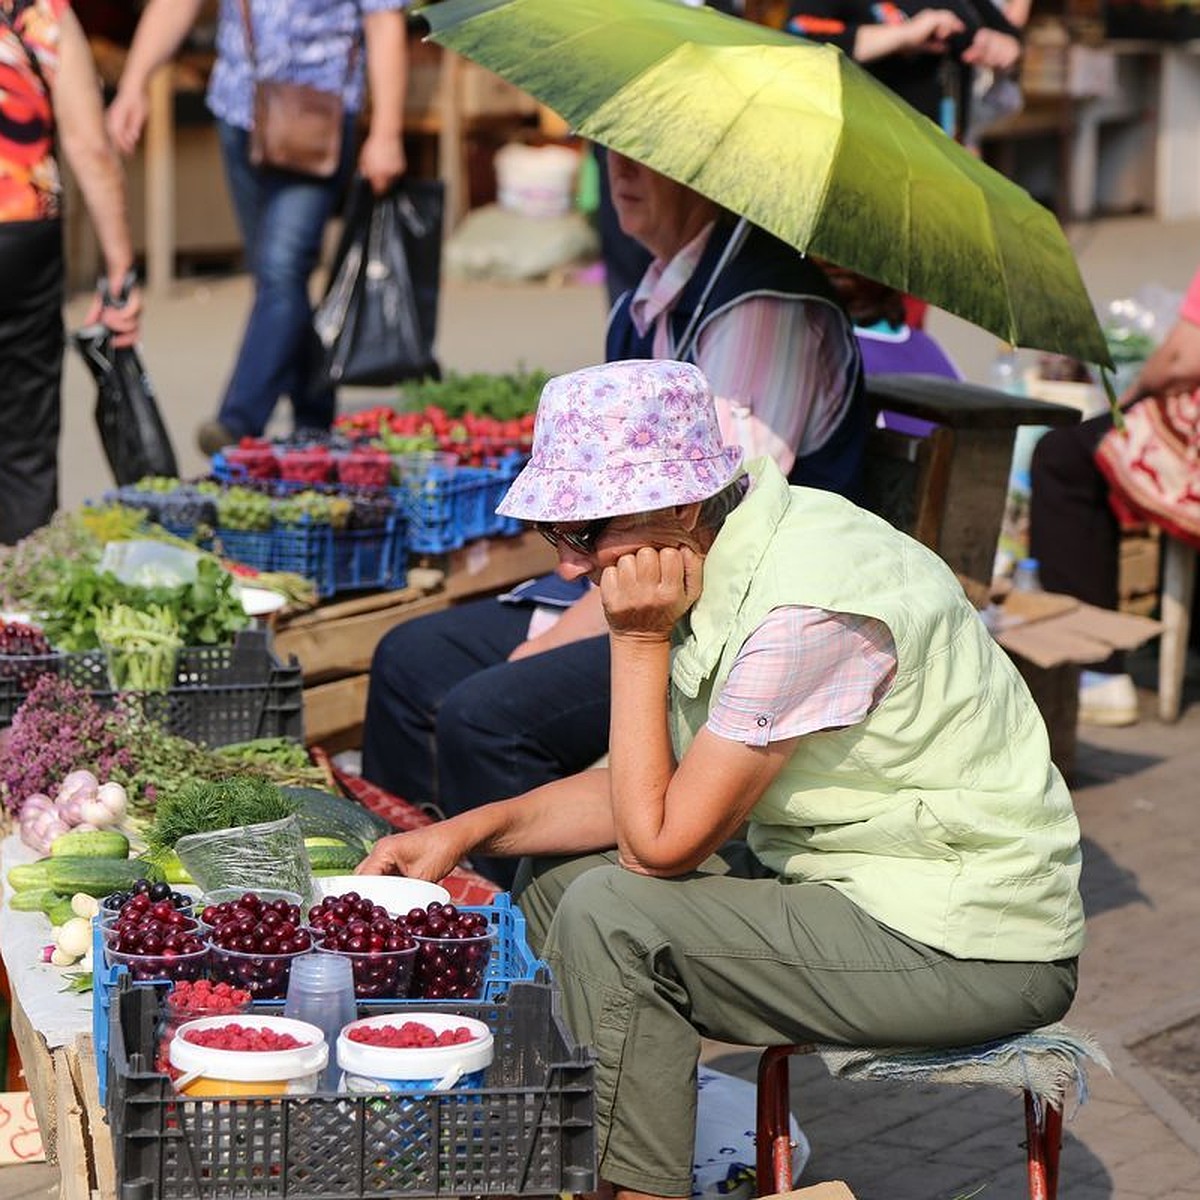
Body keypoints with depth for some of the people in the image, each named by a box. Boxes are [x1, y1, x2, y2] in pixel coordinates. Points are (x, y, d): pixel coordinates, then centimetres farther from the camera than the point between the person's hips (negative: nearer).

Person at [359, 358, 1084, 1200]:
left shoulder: (808, 608, -27)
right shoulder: (721, 557, 1)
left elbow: (660, 842, -23)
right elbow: (654, 789, 12)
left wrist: (639, 641, -18)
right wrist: (471, 831, 3)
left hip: (975, 952, -10)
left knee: (613, 918, -21)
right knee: (557, 871, 12)